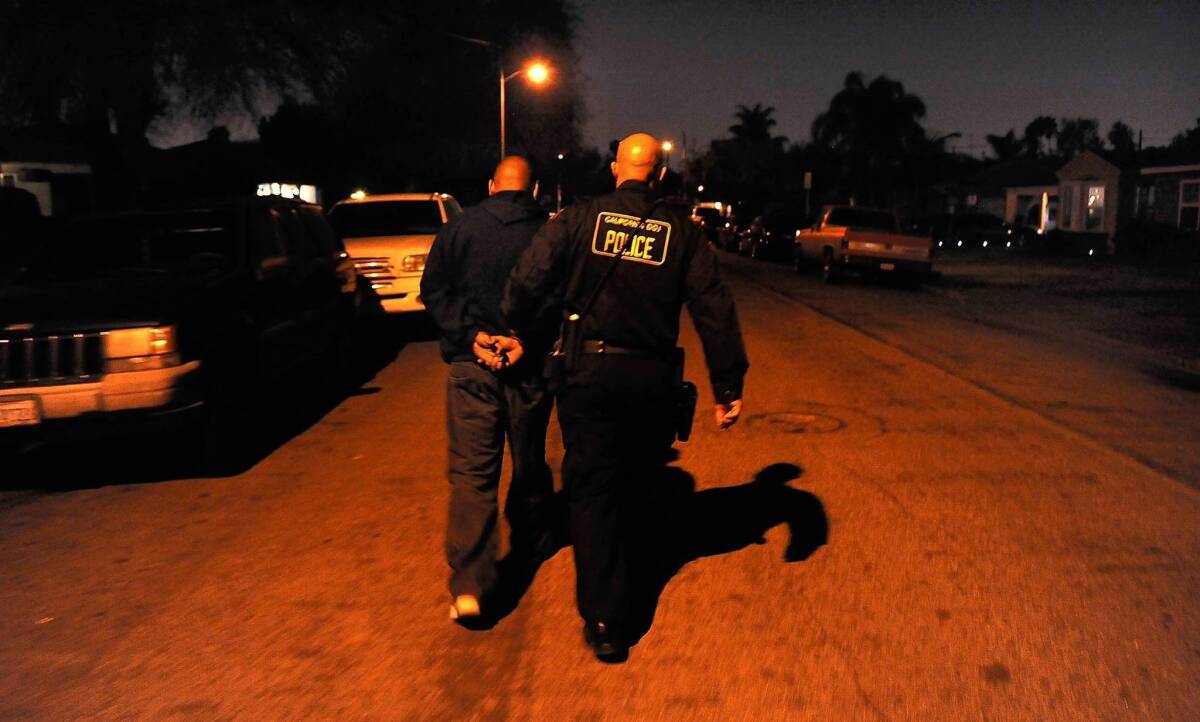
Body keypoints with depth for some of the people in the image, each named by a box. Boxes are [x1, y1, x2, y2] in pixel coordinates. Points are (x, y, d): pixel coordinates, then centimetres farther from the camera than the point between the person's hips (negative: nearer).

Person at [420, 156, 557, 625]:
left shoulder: (458, 228, 1)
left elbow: (432, 291, -2)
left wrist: (470, 335, -7)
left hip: (472, 363, 0)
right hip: (530, 365, 1)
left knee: (471, 470, 0)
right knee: (529, 463, 19)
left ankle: (469, 585, -10)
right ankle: (531, 543, 40)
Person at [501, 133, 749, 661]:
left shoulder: (580, 217, -1)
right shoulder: (680, 230, 2)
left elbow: (528, 277, -8)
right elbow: (714, 310, -2)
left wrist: (516, 331, 10)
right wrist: (728, 386, 2)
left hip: (588, 372, -2)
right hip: (653, 379, 2)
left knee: (591, 492, 5)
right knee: (633, 479, 22)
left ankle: (605, 623, 5)